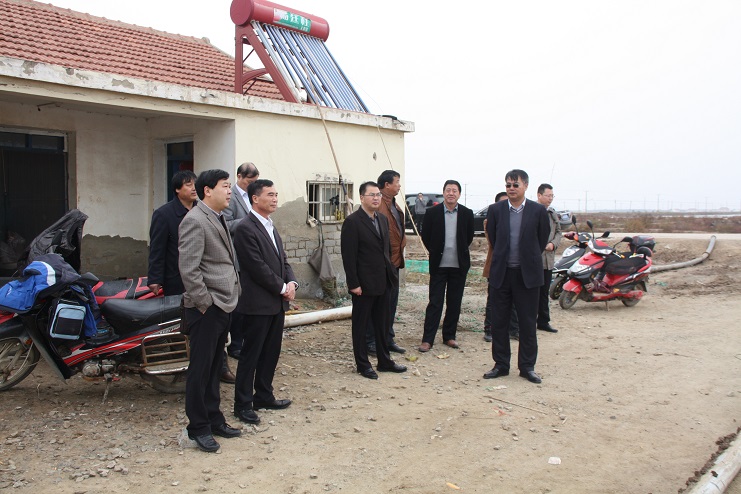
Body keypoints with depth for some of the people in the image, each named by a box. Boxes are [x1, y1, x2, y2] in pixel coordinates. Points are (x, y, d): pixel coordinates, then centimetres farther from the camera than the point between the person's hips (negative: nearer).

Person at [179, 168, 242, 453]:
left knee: (214, 366, 17)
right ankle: (198, 427, 12)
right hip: (207, 309, -9)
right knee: (201, 368, 1)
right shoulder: (195, 221, -14)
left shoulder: (219, 219, 16)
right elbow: (188, 269, -20)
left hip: (223, 306, 9)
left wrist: (232, 295, 13)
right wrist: (205, 303, -17)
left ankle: (214, 419, 27)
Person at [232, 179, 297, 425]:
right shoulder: (246, 228, -14)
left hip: (277, 302, 9)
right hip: (258, 303, -9)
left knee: (271, 352, 15)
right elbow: (257, 267, -19)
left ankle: (264, 396, 27)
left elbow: (282, 259, 16)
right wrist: (283, 288, -12)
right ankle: (243, 404, 11)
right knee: (251, 354, 1)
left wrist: (292, 282, -2)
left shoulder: (270, 227, 15)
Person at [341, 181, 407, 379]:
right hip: (364, 284, -7)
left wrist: (391, 273, 12)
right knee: (361, 325, 7)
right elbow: (348, 256, -16)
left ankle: (384, 361, 27)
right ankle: (362, 365, 17)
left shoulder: (383, 219, 10)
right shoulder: (352, 221, -13)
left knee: (382, 324, 16)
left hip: (383, 282, 7)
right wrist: (354, 284, -18)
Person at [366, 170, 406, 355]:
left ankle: (388, 339, 26)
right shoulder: (378, 205, -16)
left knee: (391, 302, 15)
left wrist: (402, 240, 13)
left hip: (394, 261, 10)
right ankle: (371, 342, 9)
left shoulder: (394, 205, 16)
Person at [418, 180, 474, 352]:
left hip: (459, 265, 2)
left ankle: (449, 336, 21)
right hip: (439, 265, -2)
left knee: (454, 303, 9)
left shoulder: (467, 214, 1)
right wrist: (436, 252, 8)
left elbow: (469, 237, 13)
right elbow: (425, 236, 6)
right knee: (435, 302, -2)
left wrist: (460, 252, 11)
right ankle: (427, 339, 3)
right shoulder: (432, 212, -4)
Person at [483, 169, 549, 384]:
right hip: (501, 272, 2)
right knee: (498, 322, 7)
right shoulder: (495, 209, 1)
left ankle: (527, 366, 16)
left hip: (527, 273, -1)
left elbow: (542, 239, 8)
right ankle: (501, 364, 19)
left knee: (528, 323, 5)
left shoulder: (538, 211, -3)